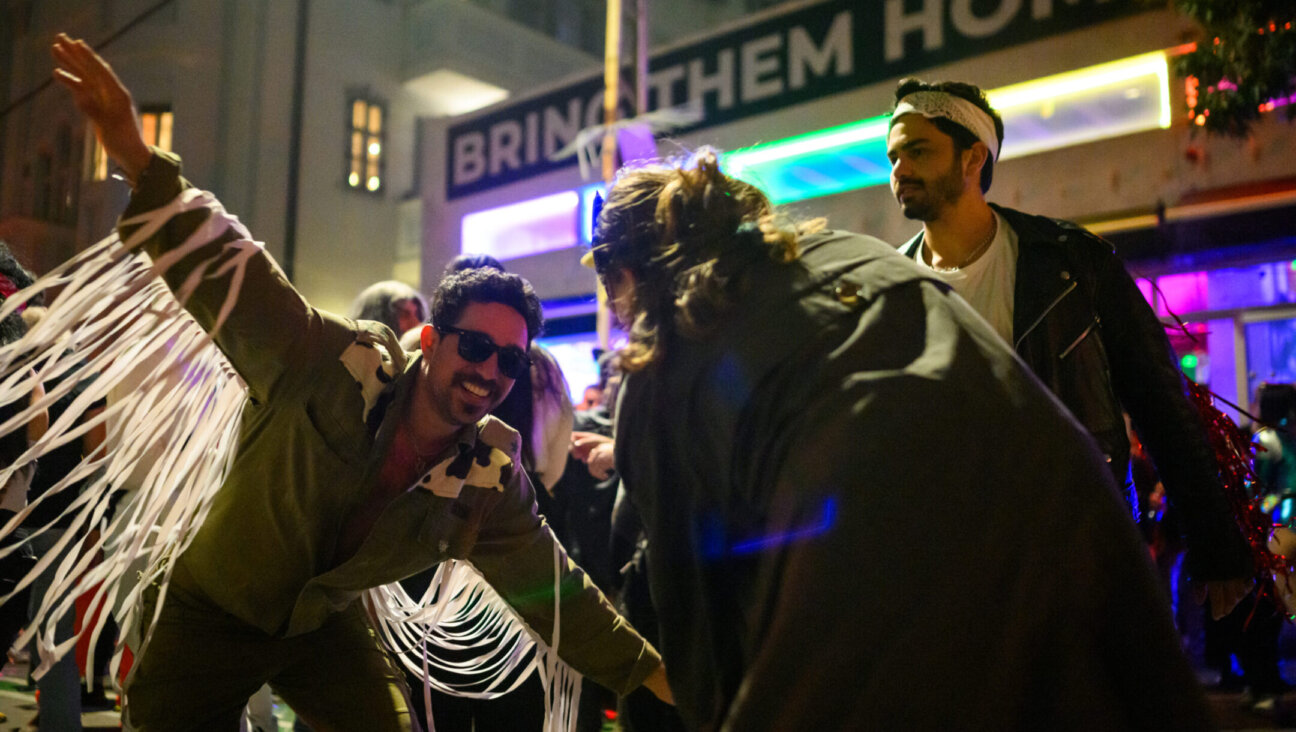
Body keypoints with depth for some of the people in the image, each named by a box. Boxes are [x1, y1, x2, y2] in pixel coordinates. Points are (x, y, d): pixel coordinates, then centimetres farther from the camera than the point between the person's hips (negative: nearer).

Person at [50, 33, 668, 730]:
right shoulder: (334, 364, -28)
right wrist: (137, 159, -44)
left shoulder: (491, 481, -16)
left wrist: (651, 671, -5)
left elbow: (553, 587, -7)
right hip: (210, 614, -3)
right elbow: (223, 266, -30)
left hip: (327, 626, 3)